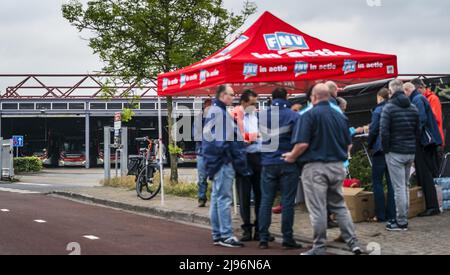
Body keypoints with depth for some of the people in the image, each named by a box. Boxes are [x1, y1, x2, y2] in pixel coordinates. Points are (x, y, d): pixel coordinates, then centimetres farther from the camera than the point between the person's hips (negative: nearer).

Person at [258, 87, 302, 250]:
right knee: (287, 201, 0)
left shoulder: (262, 115, 5)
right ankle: (287, 239, 1)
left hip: (268, 163, 3)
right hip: (288, 163, -3)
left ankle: (263, 238, 5)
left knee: (266, 200, 7)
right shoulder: (292, 115, -6)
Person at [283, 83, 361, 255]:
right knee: (339, 206, 16)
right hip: (337, 166, 6)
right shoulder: (341, 116, 8)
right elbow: (348, 144, 14)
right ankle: (353, 242, 12)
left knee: (318, 209, 1)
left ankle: (319, 248, 7)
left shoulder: (310, 115, -11)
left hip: (316, 167, -6)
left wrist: (292, 156, -1)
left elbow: (302, 144, -18)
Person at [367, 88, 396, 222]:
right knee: (391, 182, 8)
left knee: (377, 182, 2)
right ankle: (392, 214, 8)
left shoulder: (378, 111, -9)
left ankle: (381, 215, 0)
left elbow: (373, 131, -11)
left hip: (380, 150, -5)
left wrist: (370, 145, 4)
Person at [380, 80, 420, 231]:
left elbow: (384, 131, -15)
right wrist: (413, 146, 16)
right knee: (405, 186, 16)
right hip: (411, 153, 6)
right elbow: (418, 131, 12)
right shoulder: (413, 108, 10)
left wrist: (386, 149, -4)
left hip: (395, 153, -6)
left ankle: (401, 222, -2)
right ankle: (403, 218, 20)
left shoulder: (389, 108, -9)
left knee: (399, 187, -4)